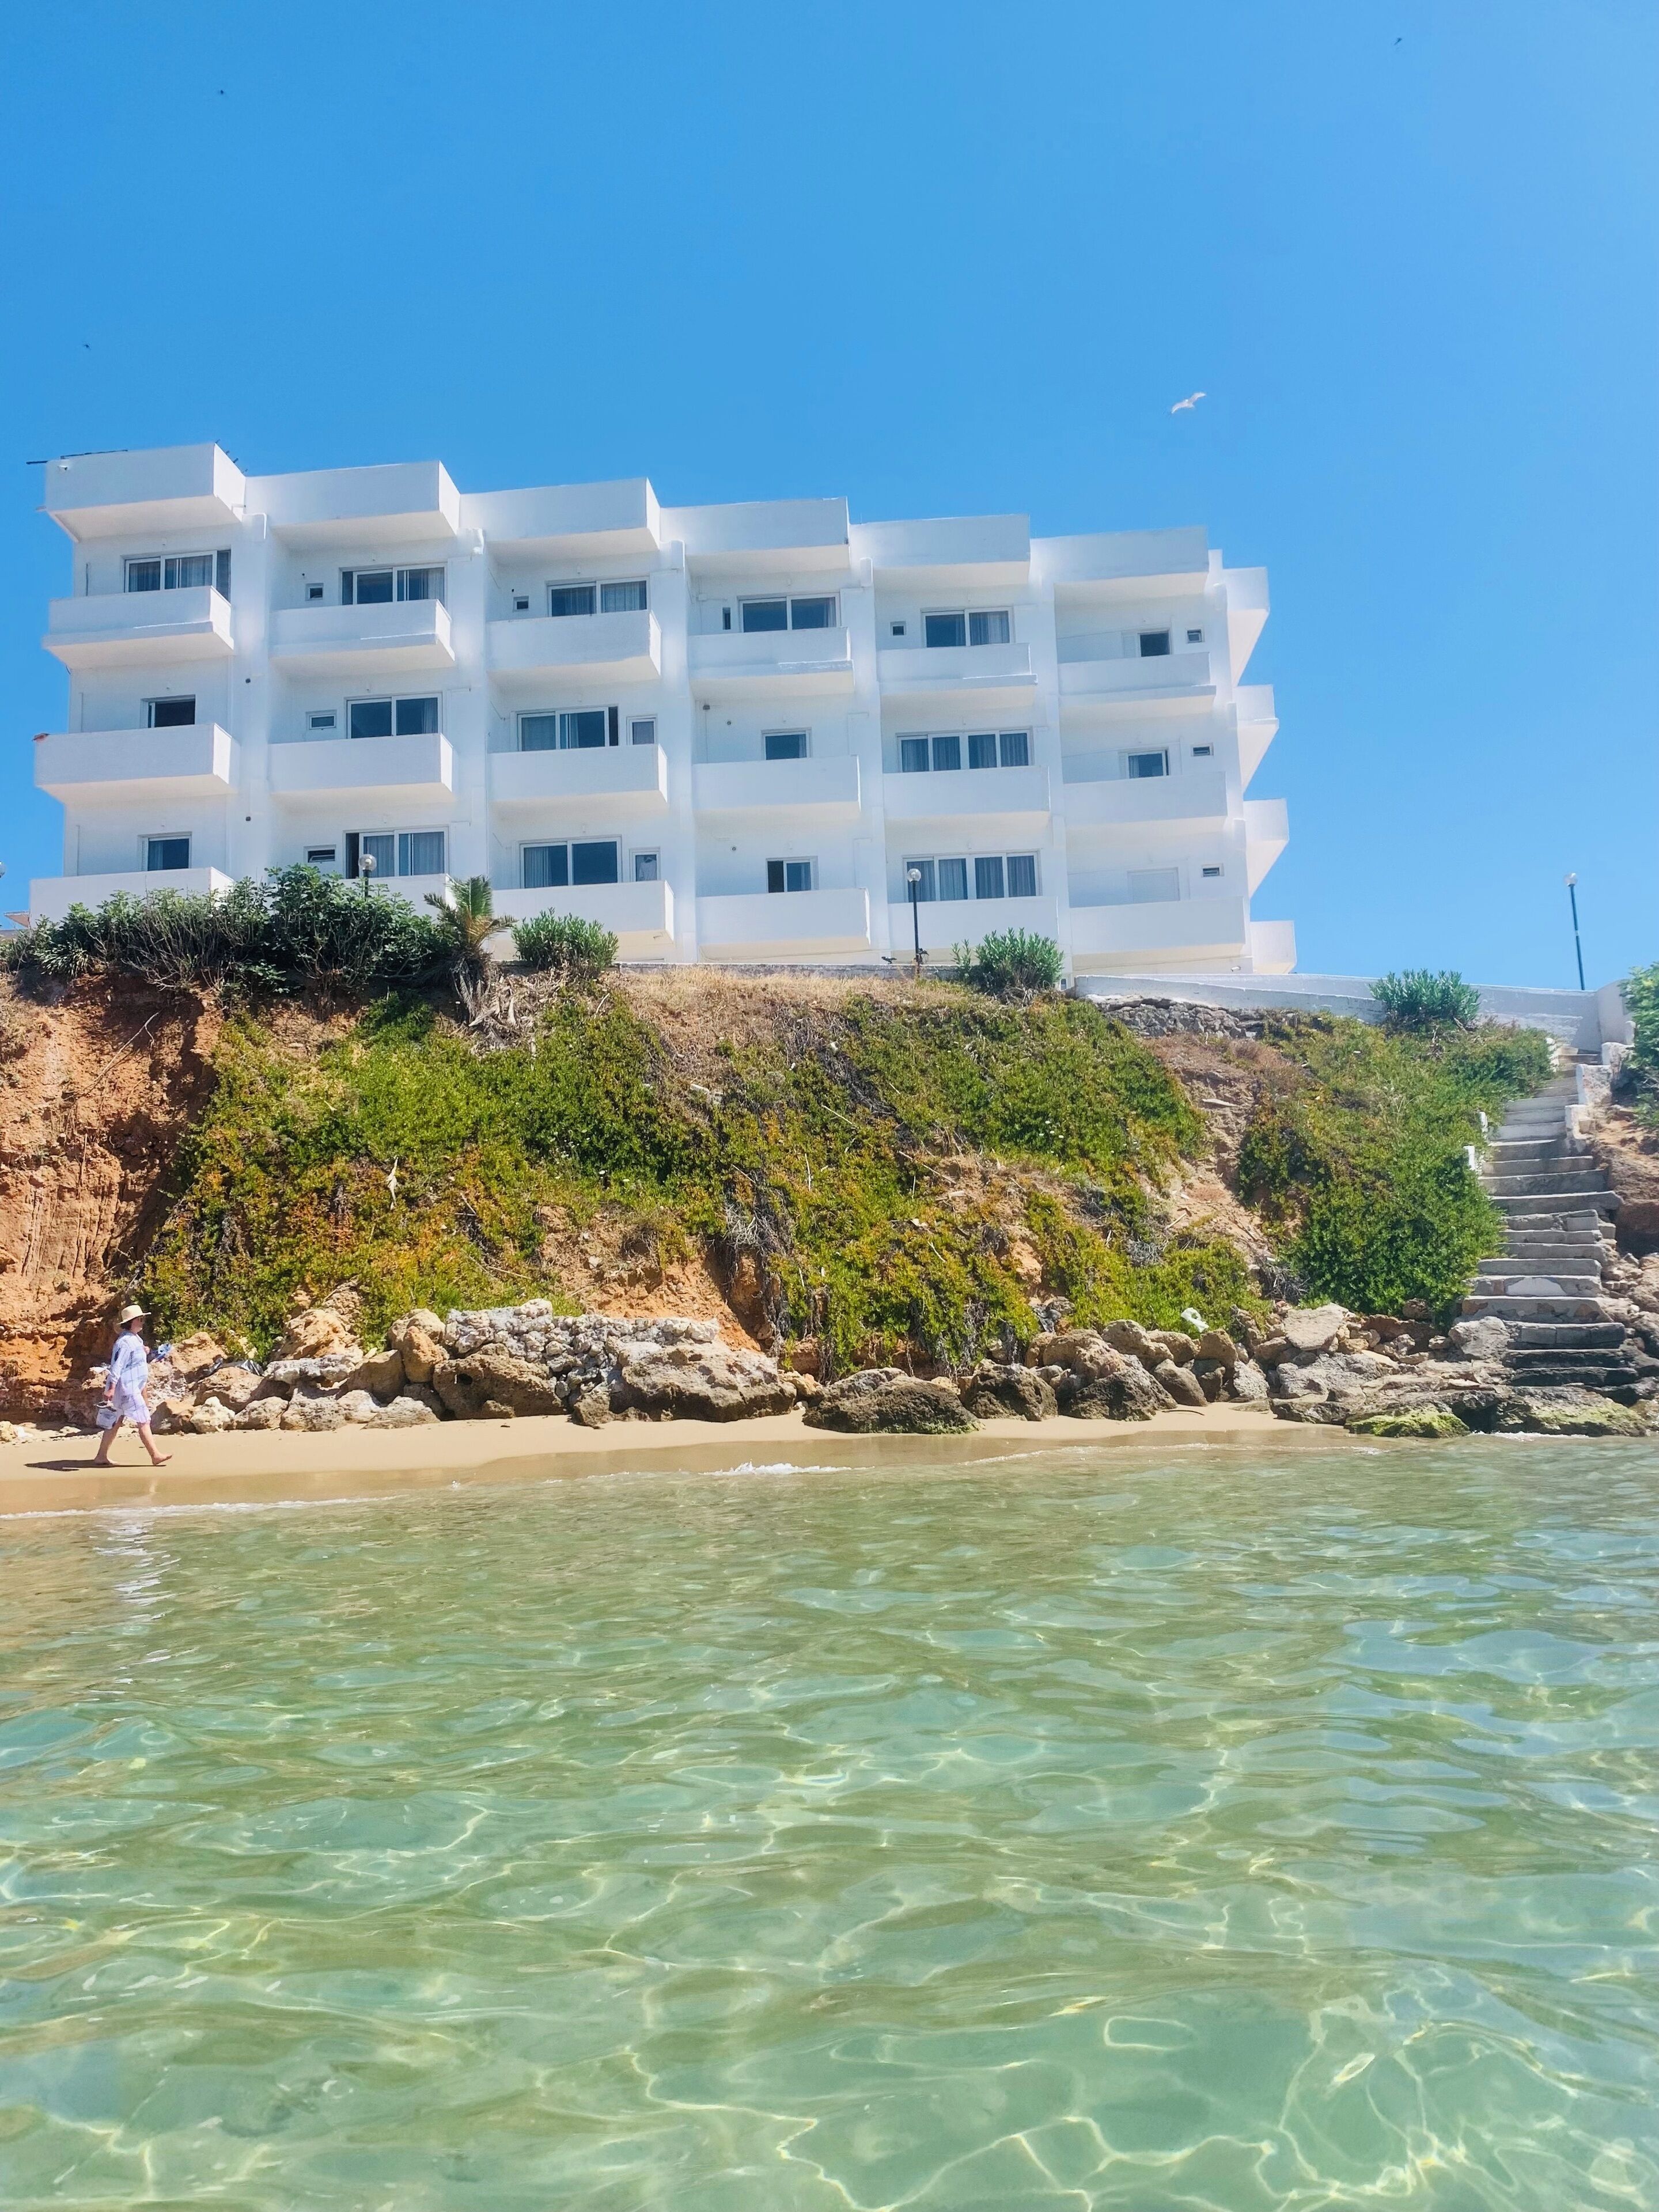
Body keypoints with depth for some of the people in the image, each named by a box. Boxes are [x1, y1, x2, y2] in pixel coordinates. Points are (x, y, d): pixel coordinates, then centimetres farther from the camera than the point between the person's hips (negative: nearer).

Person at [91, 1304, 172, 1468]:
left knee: (115, 1424, 12)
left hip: (132, 1389, 10)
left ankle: (102, 1457, 17)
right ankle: (155, 1456, -7)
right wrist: (111, 1388, -27)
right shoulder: (125, 1342, -16)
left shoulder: (136, 1339, 15)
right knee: (143, 1422, -8)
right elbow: (116, 1366, -22)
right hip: (126, 1389, -10)